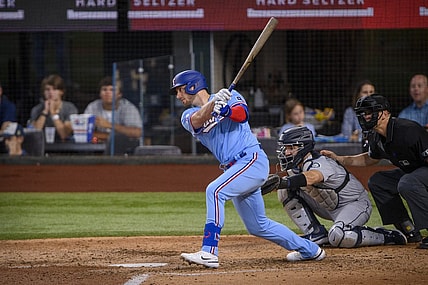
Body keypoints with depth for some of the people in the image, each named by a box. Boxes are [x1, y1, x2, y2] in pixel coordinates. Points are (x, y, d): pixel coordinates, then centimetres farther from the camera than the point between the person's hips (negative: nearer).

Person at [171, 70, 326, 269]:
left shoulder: (229, 96, 1)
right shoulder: (188, 116, 10)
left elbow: (242, 114, -20)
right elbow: (198, 120, -15)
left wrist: (223, 108, -40)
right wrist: (214, 102, -34)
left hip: (253, 160, -8)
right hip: (234, 168, 8)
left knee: (215, 191, -29)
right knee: (258, 227, 14)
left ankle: (209, 252, -35)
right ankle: (309, 250, 32)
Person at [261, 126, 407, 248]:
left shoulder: (320, 163, -33)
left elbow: (312, 177, -56)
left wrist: (283, 182, -72)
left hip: (356, 203, -9)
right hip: (330, 208, 9)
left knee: (338, 237, -37)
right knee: (286, 191, -6)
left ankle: (387, 236, -15)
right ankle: (316, 233, 0)